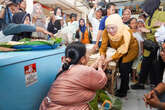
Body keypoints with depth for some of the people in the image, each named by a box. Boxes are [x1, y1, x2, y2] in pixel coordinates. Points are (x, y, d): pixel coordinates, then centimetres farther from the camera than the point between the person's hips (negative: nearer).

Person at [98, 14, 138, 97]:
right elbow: (104, 45, -21)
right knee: (120, 68, 6)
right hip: (119, 49, 5)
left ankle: (123, 91, 6)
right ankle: (125, 86, 32)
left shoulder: (126, 32, -36)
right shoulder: (106, 32, -25)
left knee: (124, 67, -14)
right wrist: (102, 55, -40)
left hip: (130, 49, -4)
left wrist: (110, 58, -43)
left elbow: (123, 50, -34)